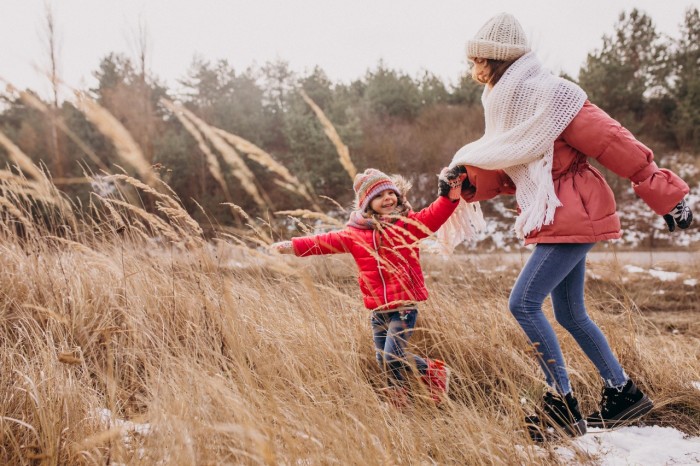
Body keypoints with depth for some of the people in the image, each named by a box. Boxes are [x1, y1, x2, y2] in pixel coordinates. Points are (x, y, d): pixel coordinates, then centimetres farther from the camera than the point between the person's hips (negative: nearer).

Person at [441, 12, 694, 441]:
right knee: (570, 314, 15)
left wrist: (665, 194, -17)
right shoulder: (509, 106, 11)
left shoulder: (546, 96, -17)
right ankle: (625, 393, 28)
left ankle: (563, 402, -2)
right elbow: (505, 173, 14)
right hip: (559, 220, 10)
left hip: (571, 216, -10)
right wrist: (470, 180, -6)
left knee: (523, 303, -13)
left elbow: (612, 142, -18)